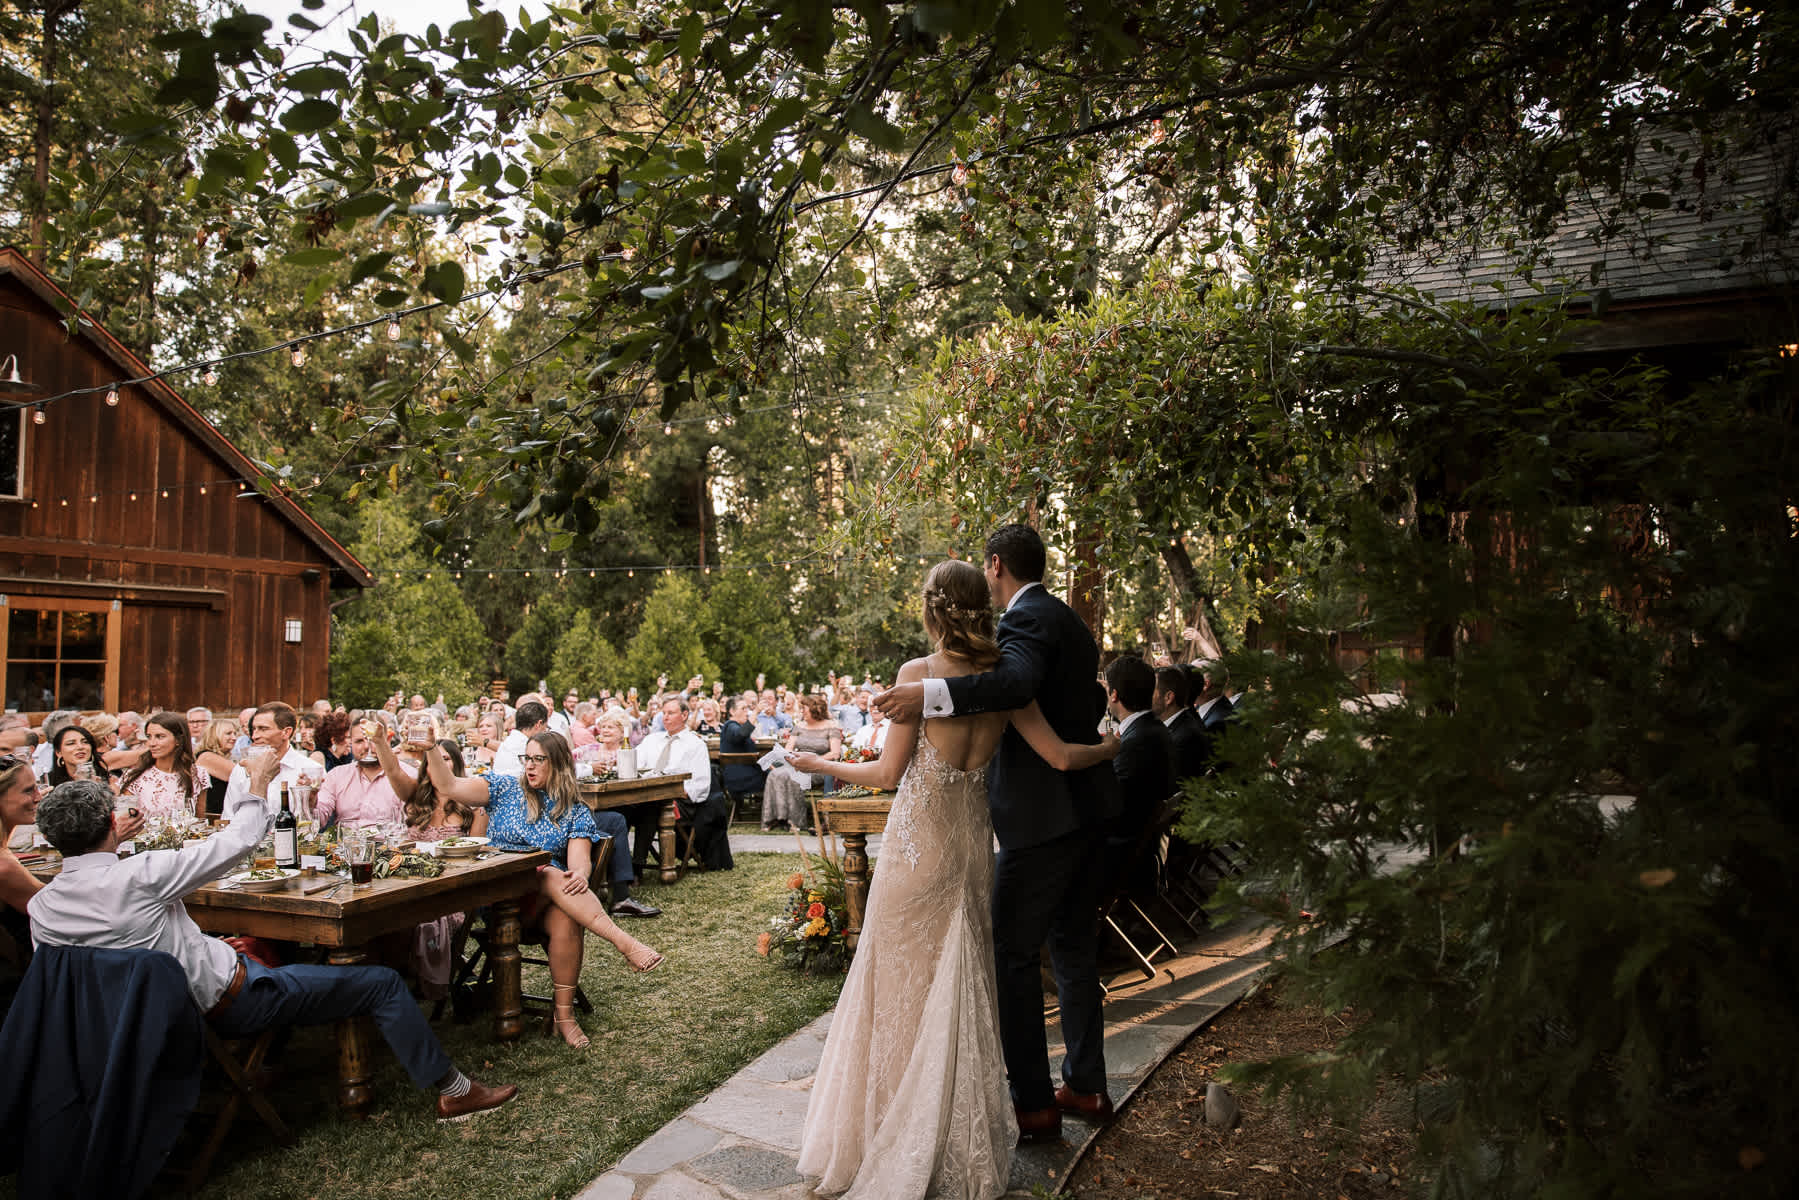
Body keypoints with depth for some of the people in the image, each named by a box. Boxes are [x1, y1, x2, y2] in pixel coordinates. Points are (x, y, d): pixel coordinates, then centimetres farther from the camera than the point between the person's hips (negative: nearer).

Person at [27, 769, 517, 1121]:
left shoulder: (41, 908, -5)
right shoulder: (139, 875, -27)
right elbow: (237, 841, -19)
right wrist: (258, 782, -3)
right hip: (230, 1002, -8)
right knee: (382, 983, -3)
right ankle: (453, 1090, 4)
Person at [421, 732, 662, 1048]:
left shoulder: (576, 813, 12)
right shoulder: (505, 788, 13)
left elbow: (579, 860, -4)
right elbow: (448, 786, 2)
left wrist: (580, 874, -28)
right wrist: (432, 748, -11)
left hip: (547, 898, 1)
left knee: (566, 919, -34)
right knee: (551, 875, -34)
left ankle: (563, 1014, -25)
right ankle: (623, 942, -46)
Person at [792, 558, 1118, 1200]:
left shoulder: (918, 673, -16)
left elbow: (888, 773, -12)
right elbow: (1062, 756, -5)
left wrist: (820, 764, 3)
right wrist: (1117, 744, 15)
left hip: (918, 845, -5)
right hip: (972, 841, 5)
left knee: (903, 982, 10)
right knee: (959, 981, 18)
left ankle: (897, 1139, 24)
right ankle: (963, 1140, 31)